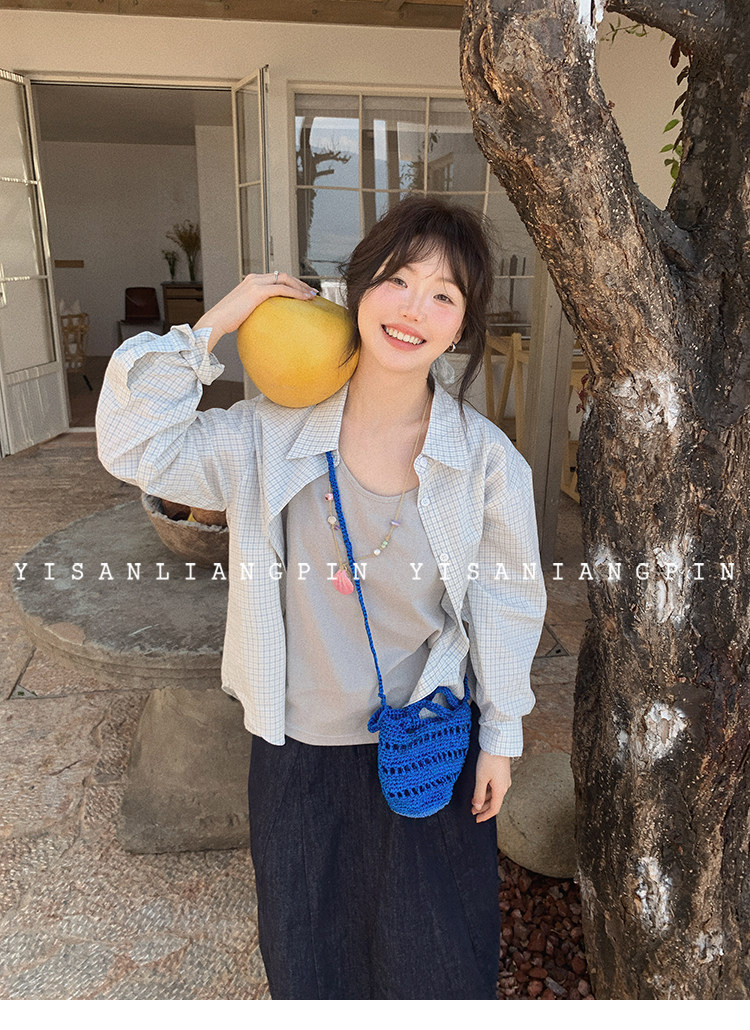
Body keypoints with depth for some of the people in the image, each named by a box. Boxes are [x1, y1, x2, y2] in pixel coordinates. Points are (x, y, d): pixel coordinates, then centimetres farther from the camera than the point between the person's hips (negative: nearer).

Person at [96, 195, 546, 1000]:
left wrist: (501, 735, 1)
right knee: (306, 945, 27)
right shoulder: (273, 434, -11)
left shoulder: (485, 458, -13)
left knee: (433, 951, 24)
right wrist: (211, 328, -17)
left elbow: (505, 603, -5)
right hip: (300, 744, 2)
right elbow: (136, 448, -12)